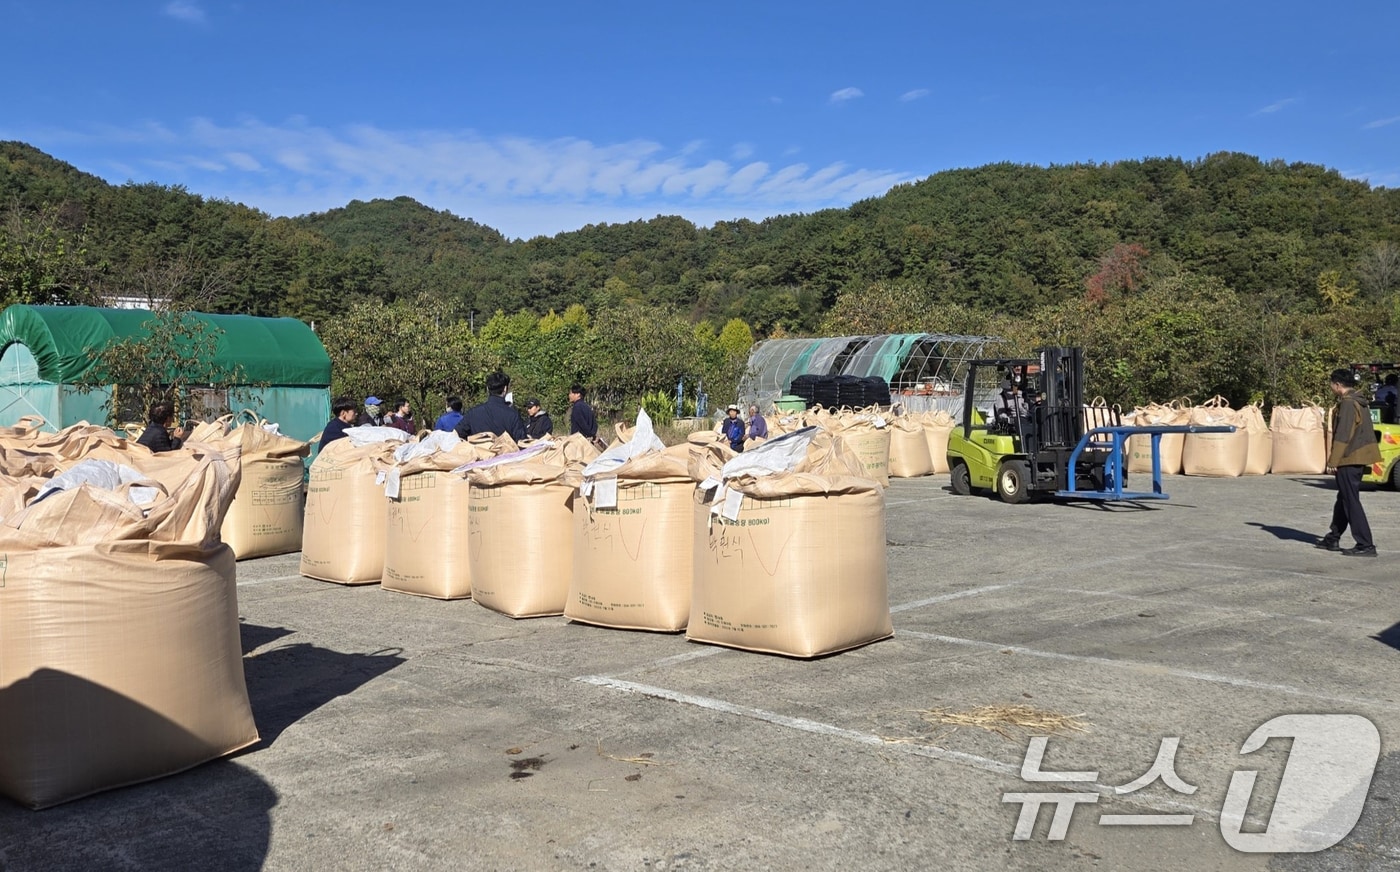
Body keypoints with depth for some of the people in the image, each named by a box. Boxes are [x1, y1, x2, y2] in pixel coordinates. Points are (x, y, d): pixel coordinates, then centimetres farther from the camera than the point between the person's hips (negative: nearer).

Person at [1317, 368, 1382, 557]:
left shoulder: (1347, 403, -15)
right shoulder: (1360, 402, 15)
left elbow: (1343, 435, -20)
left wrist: (1334, 460, -16)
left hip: (1349, 459, -10)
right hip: (1359, 459, 10)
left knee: (1351, 502, -7)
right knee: (1344, 499, 17)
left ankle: (1365, 545, -8)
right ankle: (1333, 539, 26)